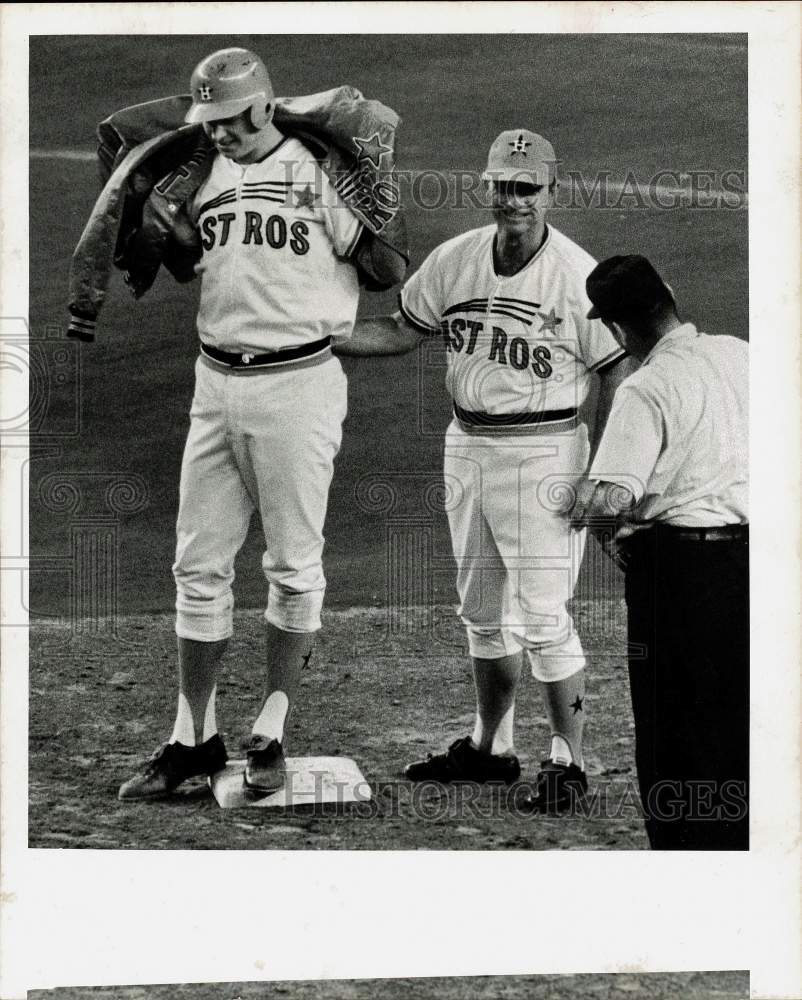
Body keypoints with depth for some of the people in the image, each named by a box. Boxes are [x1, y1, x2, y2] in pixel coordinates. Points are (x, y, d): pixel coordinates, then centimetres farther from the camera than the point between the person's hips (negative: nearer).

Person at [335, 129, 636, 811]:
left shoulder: (579, 276, -13)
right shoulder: (455, 261, 2)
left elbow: (617, 373, -9)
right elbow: (402, 332, 12)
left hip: (543, 452, -6)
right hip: (467, 446, 6)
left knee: (542, 616, -7)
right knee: (483, 612, 16)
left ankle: (569, 762, 4)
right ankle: (490, 748, 29)